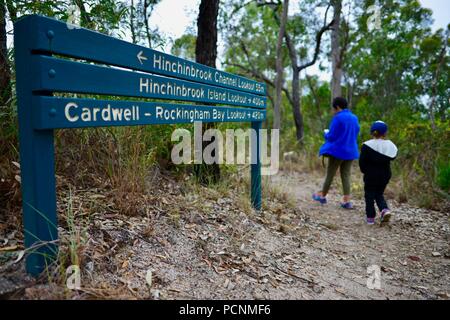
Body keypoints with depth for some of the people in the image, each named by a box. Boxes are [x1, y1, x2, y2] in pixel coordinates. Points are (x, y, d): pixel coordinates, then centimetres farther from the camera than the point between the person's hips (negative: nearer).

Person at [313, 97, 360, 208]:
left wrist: (326, 133, 6)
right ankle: (346, 201, 6)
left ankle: (323, 196, 24)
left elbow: (331, 136, -15)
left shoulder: (338, 118, -15)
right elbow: (355, 134, 16)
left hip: (337, 151, -6)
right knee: (346, 175, 9)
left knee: (330, 174, 8)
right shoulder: (354, 118, 7)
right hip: (350, 151, 6)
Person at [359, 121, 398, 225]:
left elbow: (362, 161, -11)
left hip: (370, 176, -4)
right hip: (385, 175, 4)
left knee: (369, 196, 7)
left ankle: (370, 217, 8)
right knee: (379, 194, 20)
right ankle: (385, 209, -2)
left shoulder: (367, 146, -13)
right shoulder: (390, 146, -3)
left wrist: (365, 171, 4)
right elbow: (392, 158, 4)